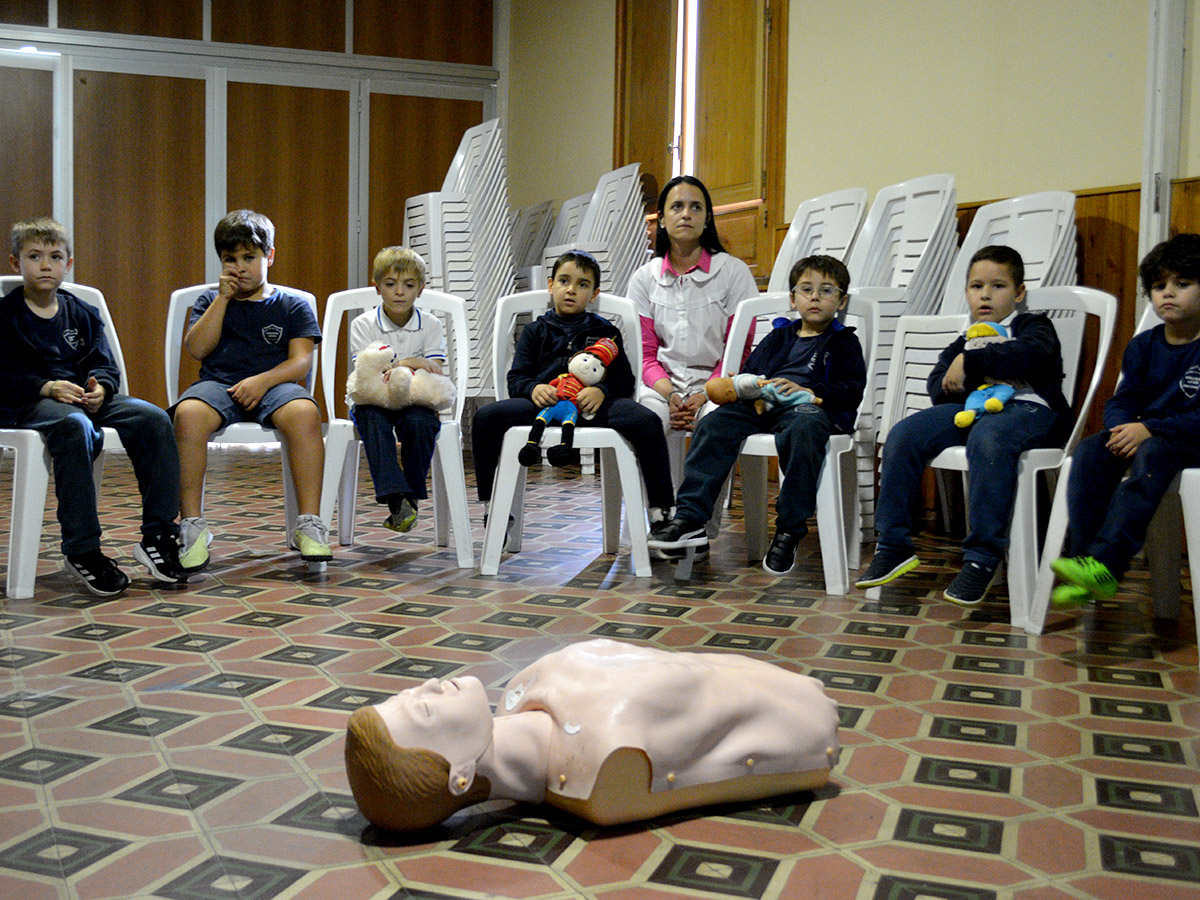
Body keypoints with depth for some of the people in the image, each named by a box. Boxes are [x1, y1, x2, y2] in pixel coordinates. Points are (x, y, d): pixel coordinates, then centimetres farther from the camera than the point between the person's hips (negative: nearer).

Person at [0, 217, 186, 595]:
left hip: (85, 396, 5)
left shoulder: (82, 314, 20)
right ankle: (82, 550, -36)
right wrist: (47, 387, -20)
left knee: (153, 418, -22)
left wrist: (100, 386, -10)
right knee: (75, 426, -40)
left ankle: (158, 535, -21)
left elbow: (106, 365, 13)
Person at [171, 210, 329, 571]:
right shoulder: (210, 301, 20)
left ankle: (309, 524, -33)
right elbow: (196, 348, 4)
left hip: (273, 386, -1)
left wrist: (263, 380, -15)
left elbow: (302, 360, 2)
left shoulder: (292, 305, 14)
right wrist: (223, 298, 1)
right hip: (217, 384, 1)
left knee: (304, 412, -36)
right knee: (188, 414, -34)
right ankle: (192, 524, -27)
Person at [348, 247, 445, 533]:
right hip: (373, 402, -1)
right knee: (373, 419, -35)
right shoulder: (363, 325, 2)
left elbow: (436, 377, -4)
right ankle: (395, 497, -44)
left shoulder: (430, 325, 5)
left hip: (415, 402, 1)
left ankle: (411, 496, -20)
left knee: (421, 422, -33)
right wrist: (404, 363, -24)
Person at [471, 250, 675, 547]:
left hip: (593, 404, -1)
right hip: (544, 401, 1)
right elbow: (515, 380, 13)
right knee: (485, 417, -24)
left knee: (646, 421, -31)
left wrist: (602, 391, -15)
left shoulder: (606, 332, 22)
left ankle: (660, 512, -23)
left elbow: (625, 380, 10)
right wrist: (533, 388, -13)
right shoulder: (536, 331, 24)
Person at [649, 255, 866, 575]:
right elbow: (748, 371, 29)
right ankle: (690, 516, -24)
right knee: (714, 424, -22)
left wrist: (805, 390, -11)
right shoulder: (779, 338, 30)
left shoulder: (845, 342, 15)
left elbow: (852, 391, 2)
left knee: (803, 430, -41)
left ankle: (789, 531, -32)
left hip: (811, 407, -5)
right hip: (762, 406, 5)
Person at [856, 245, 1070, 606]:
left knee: (987, 437, -41)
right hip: (971, 409, 6)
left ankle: (982, 558, -36)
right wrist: (979, 379, -7)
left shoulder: (1034, 326, 14)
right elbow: (938, 385, 11)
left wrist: (970, 364, -13)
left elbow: (1030, 354, -12)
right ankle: (892, 546, -11)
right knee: (903, 435, -17)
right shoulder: (963, 343, 28)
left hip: (1027, 407, -5)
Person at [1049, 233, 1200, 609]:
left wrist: (1149, 430, -24)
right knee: (1089, 450, -22)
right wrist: (1123, 428, -14)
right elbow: (1121, 400, 9)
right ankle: (1084, 557, -29)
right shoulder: (1143, 345, 12)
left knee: (1153, 454, -38)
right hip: (1141, 434, 6)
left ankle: (1106, 562, -48)